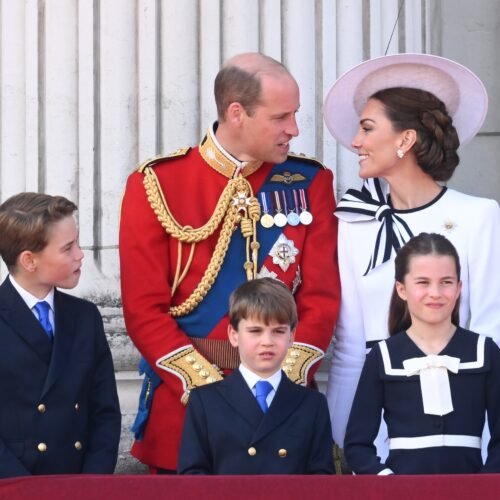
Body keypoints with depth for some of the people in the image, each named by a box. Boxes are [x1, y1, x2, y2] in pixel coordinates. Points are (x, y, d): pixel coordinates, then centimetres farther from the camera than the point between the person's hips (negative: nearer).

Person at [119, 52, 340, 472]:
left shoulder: (309, 183, 4)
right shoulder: (157, 185, -3)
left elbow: (321, 297, 0)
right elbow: (144, 309, -6)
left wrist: (285, 382, -13)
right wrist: (211, 387, -15)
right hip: (185, 402, -2)